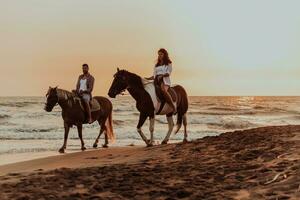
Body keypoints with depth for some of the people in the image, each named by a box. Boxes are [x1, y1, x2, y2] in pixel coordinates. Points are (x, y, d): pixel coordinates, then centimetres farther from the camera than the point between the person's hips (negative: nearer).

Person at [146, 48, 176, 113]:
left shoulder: (168, 63, 10)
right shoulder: (156, 65, 25)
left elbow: (168, 73, -3)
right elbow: (154, 75, 20)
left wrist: (162, 75, -21)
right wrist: (149, 78, 2)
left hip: (165, 80, -6)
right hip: (157, 80, 6)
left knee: (163, 90, -37)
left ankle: (173, 106, -34)